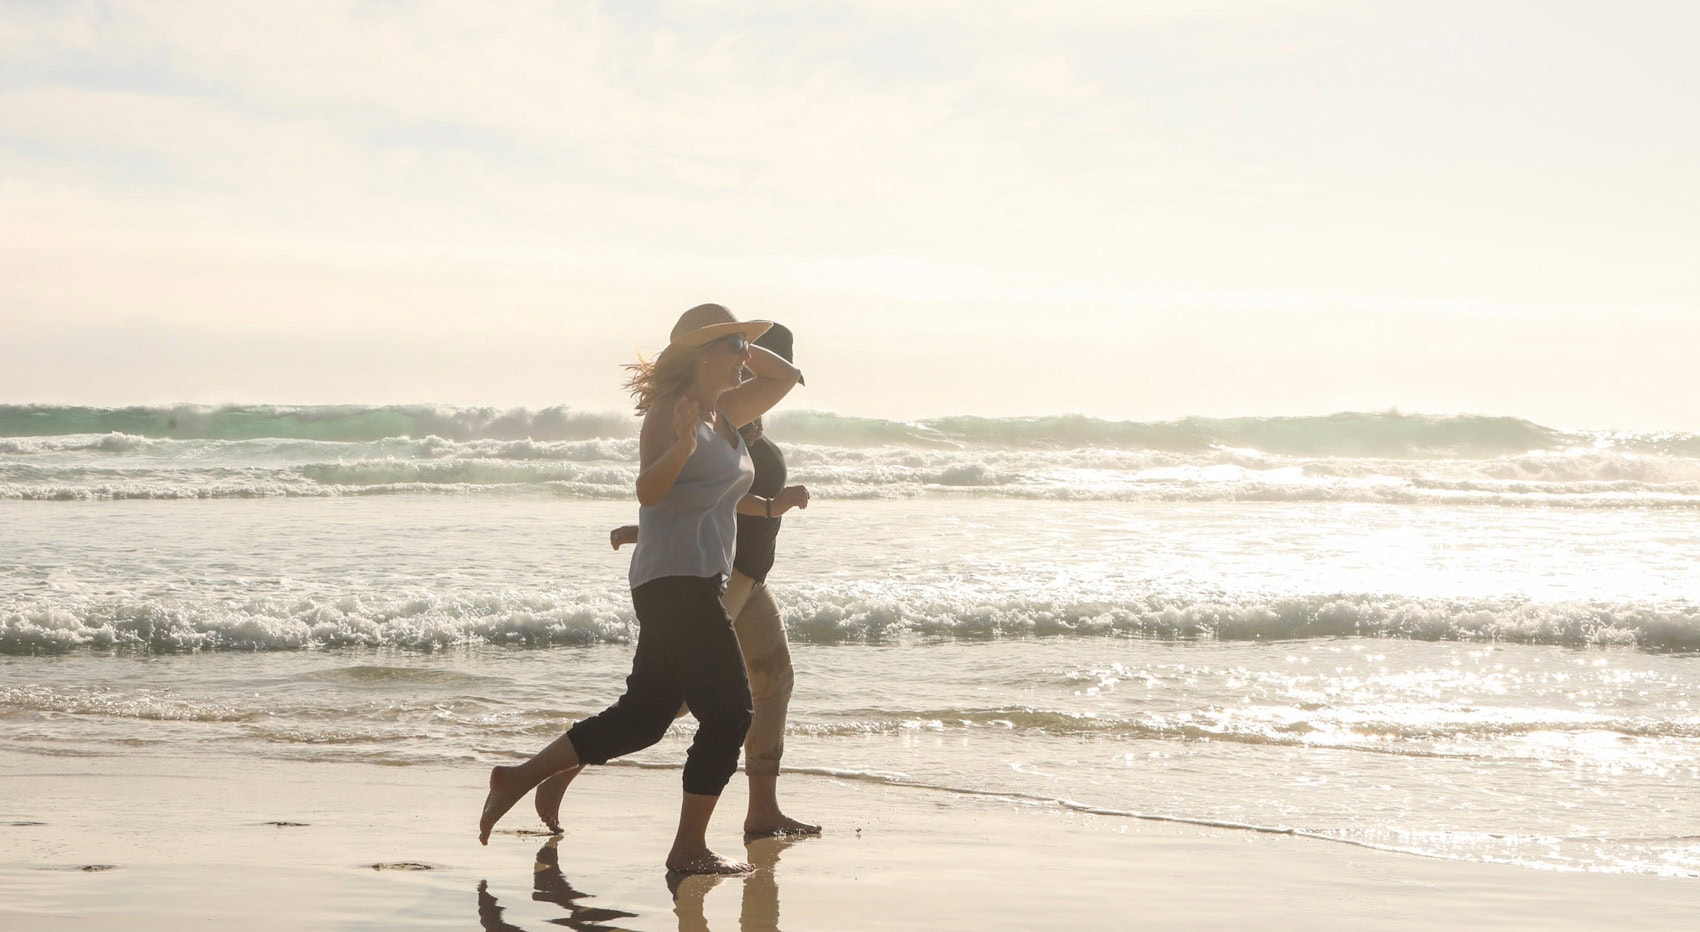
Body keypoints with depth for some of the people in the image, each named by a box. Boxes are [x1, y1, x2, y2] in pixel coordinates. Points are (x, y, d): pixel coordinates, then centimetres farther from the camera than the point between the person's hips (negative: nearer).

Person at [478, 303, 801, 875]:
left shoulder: (725, 413, 16)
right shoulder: (669, 412, -9)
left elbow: (785, 376, 26)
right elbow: (648, 489, -21)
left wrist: (745, 345, 13)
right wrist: (682, 446, -36)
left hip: (699, 582, 9)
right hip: (675, 580, -9)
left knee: (643, 717, 11)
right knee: (728, 712, -6)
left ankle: (519, 779, 16)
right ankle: (689, 849, -1)